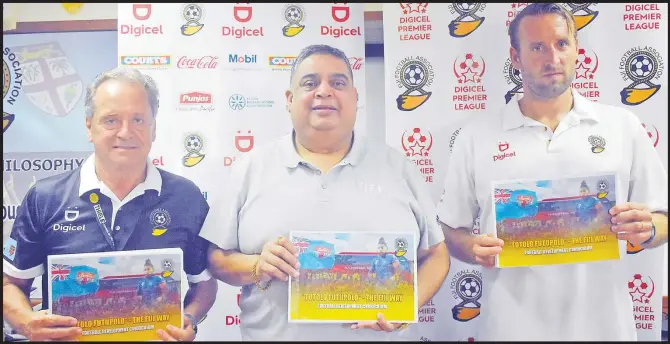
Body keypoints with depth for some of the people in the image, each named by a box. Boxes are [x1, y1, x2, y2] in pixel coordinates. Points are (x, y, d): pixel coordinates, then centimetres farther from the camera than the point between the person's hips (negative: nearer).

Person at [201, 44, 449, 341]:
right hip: (274, 334, 0)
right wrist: (257, 267, -18)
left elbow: (435, 255, 4)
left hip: (374, 334, 1)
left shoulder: (398, 168, 0)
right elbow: (218, 258, 1)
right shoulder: (251, 169, -1)